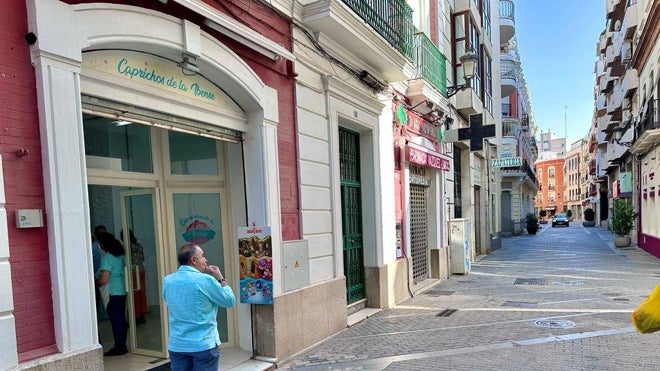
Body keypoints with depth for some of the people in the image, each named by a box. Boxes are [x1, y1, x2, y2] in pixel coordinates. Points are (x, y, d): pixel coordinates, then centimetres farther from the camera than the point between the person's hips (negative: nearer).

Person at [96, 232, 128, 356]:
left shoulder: (107, 258, -16)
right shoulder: (121, 255, 8)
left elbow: (104, 280, -20)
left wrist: (95, 282, 1)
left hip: (113, 293, -8)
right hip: (122, 291, 8)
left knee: (115, 320, 0)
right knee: (121, 319, 13)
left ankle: (119, 347, 6)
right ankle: (122, 346, 20)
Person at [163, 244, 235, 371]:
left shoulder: (167, 281, 0)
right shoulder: (206, 280, -16)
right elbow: (230, 301, -6)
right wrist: (220, 278, 4)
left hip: (177, 345, 5)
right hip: (204, 345, -5)